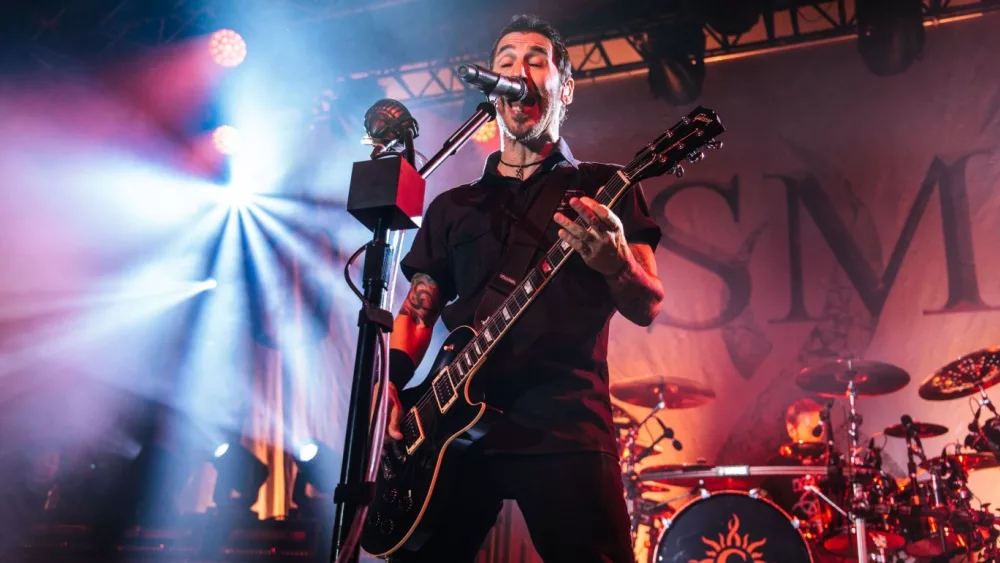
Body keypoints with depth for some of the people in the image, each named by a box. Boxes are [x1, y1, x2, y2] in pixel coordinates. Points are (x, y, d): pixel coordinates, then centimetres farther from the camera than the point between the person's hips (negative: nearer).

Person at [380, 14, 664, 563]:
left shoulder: (605, 188, 9)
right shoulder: (452, 206, 19)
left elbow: (647, 308, 1)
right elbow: (417, 311, 16)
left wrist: (614, 263, -21)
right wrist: (388, 385, -3)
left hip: (565, 425, -3)